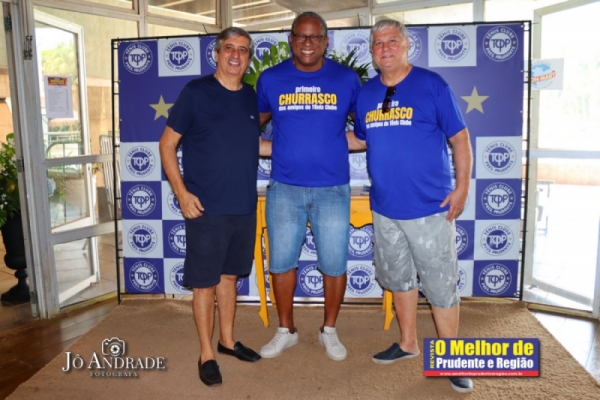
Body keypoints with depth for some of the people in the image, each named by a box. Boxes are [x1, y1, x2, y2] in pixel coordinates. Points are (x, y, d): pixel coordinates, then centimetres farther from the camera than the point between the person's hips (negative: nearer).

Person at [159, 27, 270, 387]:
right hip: (207, 209, -5)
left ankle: (228, 340, 33)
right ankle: (206, 354, 21)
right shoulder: (195, 92, -7)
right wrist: (182, 193, -14)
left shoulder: (251, 97, 8)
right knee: (205, 282, 5)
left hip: (244, 207, 5)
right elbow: (167, 144, -5)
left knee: (229, 275, 17)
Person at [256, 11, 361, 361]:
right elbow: (255, 123, 15)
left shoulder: (347, 79, 0)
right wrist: (283, 147, 4)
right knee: (281, 262, 9)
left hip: (333, 189, -1)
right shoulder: (270, 79, 3)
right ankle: (286, 330, 30)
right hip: (284, 188, 1)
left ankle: (329, 330, 29)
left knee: (334, 264, 7)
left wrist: (335, 143, 0)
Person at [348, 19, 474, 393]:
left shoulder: (432, 85, -5)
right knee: (399, 278, 17)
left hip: (430, 205, -4)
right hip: (385, 206, 5)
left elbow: (459, 137, -4)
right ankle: (408, 343, 35)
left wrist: (463, 186, -10)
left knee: (441, 284, 3)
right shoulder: (366, 93, 8)